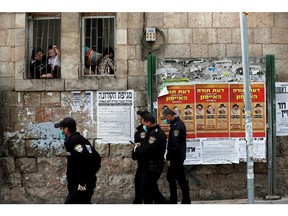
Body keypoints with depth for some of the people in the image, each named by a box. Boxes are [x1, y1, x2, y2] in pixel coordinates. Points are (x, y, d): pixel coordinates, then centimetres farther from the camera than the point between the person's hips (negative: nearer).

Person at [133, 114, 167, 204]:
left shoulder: (154, 134, -22)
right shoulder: (158, 131, 12)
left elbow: (147, 151, -27)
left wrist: (136, 149, -10)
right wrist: (140, 146, 4)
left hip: (151, 167, -11)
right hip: (155, 166, 11)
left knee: (146, 190, 0)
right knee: (152, 189, 21)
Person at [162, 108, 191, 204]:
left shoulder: (177, 125, -19)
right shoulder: (177, 123, 12)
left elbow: (174, 144, -24)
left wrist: (169, 158, -18)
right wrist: (169, 157, 14)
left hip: (177, 158, -10)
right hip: (175, 157, 10)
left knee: (181, 180, 0)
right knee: (170, 177, 16)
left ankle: (186, 201, 10)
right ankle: (173, 200, 24)